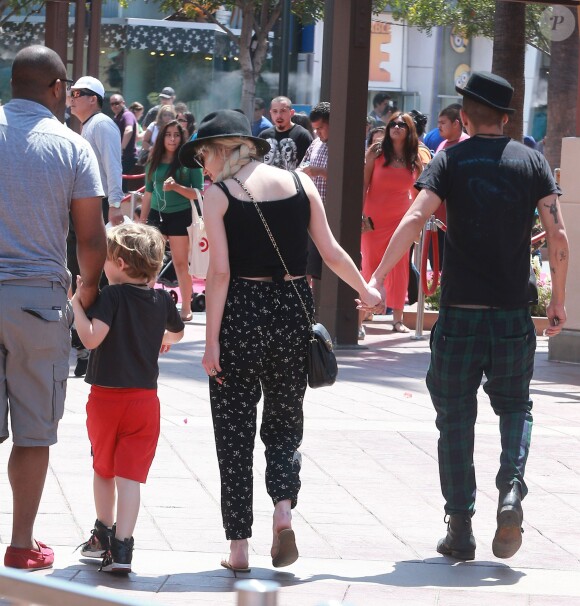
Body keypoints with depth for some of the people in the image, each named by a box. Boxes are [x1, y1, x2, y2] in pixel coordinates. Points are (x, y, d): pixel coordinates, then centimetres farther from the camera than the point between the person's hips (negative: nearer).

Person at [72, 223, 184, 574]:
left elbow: (91, 337, -24)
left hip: (106, 396, -2)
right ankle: (121, 547, -12)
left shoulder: (112, 296, -12)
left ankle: (104, 534, 32)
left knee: (103, 469, 18)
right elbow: (177, 333, 24)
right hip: (145, 398, 2)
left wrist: (77, 303, -14)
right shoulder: (163, 301, 3)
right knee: (130, 475, -2)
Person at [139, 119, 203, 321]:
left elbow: (198, 194, -5)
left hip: (180, 216, -4)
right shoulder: (154, 162, 9)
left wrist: (176, 187, -21)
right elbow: (148, 194, 15)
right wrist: (142, 222, 13)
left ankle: (186, 308, 6)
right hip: (156, 215, 4)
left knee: (181, 264, -1)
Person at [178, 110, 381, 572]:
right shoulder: (300, 183, 6)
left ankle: (239, 547, 6)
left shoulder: (218, 194, -5)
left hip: (240, 312, -3)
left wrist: (212, 341, -9)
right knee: (285, 421, 18)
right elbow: (332, 252, 7)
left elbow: (220, 272, -11)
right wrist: (365, 291, 24)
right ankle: (284, 513, -5)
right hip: (293, 311, 3)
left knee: (235, 431, 6)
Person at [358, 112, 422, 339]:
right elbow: (363, 184, -5)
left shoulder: (414, 159, 4)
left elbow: (417, 191, 12)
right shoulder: (376, 152, -3)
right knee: (369, 268, -5)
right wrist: (359, 215, -12)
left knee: (399, 269, 5)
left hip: (400, 220, 3)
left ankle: (397, 318, 15)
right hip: (374, 220, -3)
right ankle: (360, 320, -4)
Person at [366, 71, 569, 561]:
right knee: (515, 405, 18)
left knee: (456, 417, 9)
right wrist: (559, 300, 8)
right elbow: (559, 236, -2)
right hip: (514, 314, 1)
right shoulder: (532, 162, 4)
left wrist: (377, 279, -16)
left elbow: (415, 218, -15)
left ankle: (461, 528, 7)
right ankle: (511, 488, -8)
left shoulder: (450, 160, -1)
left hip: (460, 313, -1)